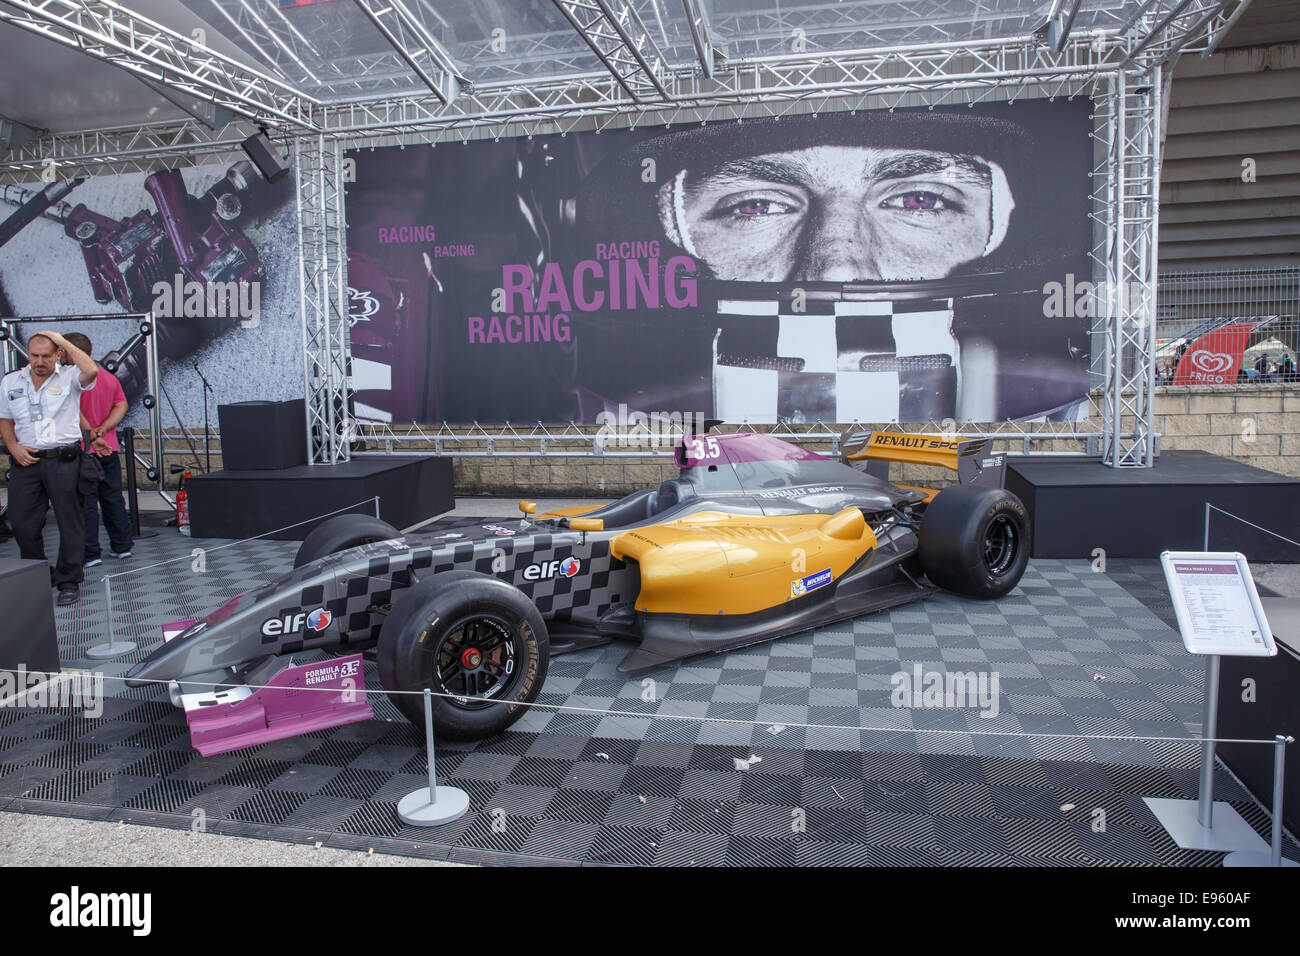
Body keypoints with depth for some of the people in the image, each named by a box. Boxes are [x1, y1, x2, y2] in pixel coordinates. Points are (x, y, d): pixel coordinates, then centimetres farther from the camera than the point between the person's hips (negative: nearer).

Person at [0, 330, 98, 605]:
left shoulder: (69, 377, 0)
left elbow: (91, 371, -24)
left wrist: (64, 342, -13)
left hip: (64, 460, -4)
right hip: (26, 460, 4)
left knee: (70, 522, 0)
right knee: (22, 523, 6)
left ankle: (69, 581, 12)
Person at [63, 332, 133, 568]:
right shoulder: (110, 378, 9)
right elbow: (122, 406, 4)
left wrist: (92, 436, -17)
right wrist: (102, 430, -6)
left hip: (83, 450, -6)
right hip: (110, 449, 6)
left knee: (86, 502, -1)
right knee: (113, 499, 14)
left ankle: (90, 554, 1)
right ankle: (122, 546, 20)